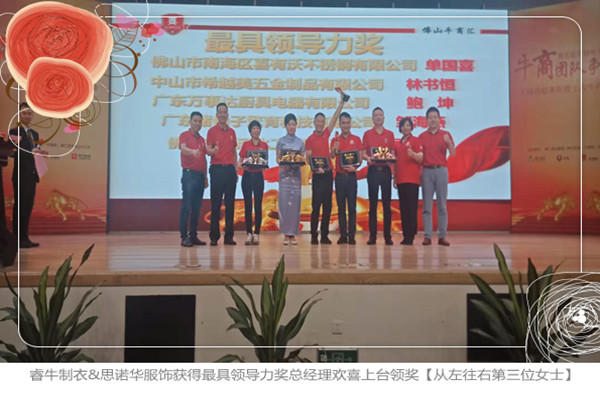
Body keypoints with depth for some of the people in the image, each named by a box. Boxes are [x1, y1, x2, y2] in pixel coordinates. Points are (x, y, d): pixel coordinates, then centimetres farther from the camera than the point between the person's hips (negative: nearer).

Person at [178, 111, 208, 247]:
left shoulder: (201, 139, 19)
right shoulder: (185, 135, -2)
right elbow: (183, 149, -22)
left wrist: (205, 177, 19)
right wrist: (192, 152, -44)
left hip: (200, 175, 7)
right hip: (189, 174, -7)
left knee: (197, 207, 7)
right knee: (186, 206, -8)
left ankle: (193, 235, 12)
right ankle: (184, 236, -6)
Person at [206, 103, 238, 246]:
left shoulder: (232, 132, 15)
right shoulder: (212, 131, 1)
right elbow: (208, 151, -6)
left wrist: (235, 170, 12)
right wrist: (212, 151, -30)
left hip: (230, 169, 4)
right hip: (217, 169, -4)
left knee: (230, 204, 4)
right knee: (216, 204, -3)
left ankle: (229, 236, 9)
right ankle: (214, 236, 2)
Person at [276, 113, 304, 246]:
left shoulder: (300, 142, 10)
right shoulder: (281, 141, 6)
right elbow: (278, 159, 4)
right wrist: (282, 164, -17)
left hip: (296, 173, 2)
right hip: (284, 173, -1)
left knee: (295, 203, -1)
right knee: (284, 202, -6)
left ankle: (293, 234, 5)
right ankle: (286, 234, 0)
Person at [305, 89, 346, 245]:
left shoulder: (326, 134, 12)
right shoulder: (310, 139, -1)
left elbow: (335, 117, 11)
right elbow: (308, 159, -3)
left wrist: (342, 100, 7)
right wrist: (316, 168, -21)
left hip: (328, 173, 5)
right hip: (318, 175, -5)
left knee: (327, 206, 6)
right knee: (316, 206, -4)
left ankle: (324, 235, 10)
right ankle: (314, 236, 0)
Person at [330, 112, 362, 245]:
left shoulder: (356, 139, 7)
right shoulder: (335, 140, 9)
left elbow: (360, 158, 5)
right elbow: (332, 157, -3)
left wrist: (355, 167, -14)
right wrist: (334, 150, -24)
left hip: (351, 176, -1)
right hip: (339, 176, 1)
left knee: (352, 207, -2)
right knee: (341, 207, 4)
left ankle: (352, 235, 1)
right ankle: (343, 235, 8)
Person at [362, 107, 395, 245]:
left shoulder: (390, 134, 11)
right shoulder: (367, 134, 8)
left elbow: (393, 154, 9)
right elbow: (363, 153, 4)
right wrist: (368, 158, -18)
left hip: (386, 170, 1)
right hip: (373, 170, -1)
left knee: (387, 204, 1)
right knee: (373, 203, 0)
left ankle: (388, 236, 5)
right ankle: (372, 235, 3)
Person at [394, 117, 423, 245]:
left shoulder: (416, 140, 1)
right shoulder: (397, 144, 18)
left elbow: (421, 159, -6)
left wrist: (412, 154, -25)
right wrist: (395, 178, 17)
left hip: (412, 179, -6)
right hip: (400, 179, 6)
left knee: (412, 207, -8)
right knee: (403, 208, 5)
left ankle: (410, 236, -8)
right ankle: (405, 235, 8)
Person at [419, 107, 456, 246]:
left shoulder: (445, 135, 7)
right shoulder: (422, 136, 10)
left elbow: (453, 153, -2)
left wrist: (448, 142, -19)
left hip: (441, 170, 0)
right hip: (427, 171, 1)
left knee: (442, 204, 0)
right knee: (427, 205, -1)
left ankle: (442, 236, 3)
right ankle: (427, 236, 1)